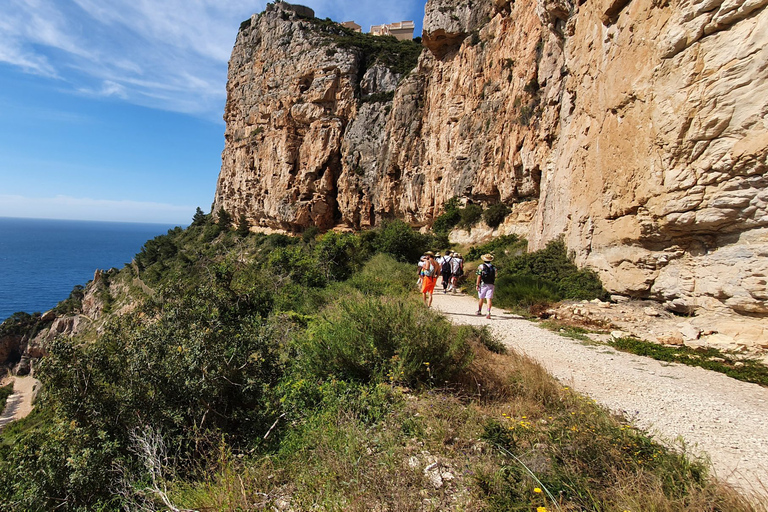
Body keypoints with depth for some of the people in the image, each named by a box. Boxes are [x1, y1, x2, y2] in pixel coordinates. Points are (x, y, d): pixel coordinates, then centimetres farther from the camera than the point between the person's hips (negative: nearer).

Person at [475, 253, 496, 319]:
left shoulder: (481, 266, -3)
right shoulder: (493, 267, 9)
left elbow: (479, 276, -8)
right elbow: (494, 277, 11)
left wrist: (477, 285, -7)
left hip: (483, 284, -2)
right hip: (491, 285, 2)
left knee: (481, 298, 13)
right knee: (489, 299, -5)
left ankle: (479, 311, 27)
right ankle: (488, 312, -19)